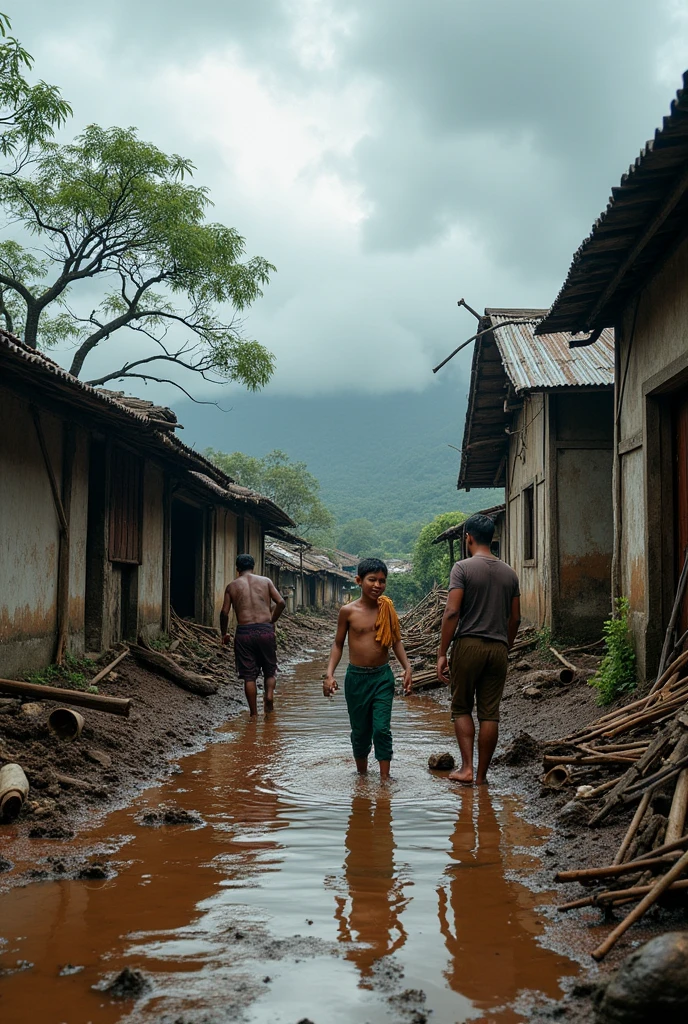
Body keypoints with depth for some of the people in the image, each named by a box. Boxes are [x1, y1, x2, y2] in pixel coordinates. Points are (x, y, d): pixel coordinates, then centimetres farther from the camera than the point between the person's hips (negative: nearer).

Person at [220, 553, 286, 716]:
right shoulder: (265, 581, 9)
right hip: (265, 630, 0)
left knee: (249, 675, 6)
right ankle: (269, 694, -12)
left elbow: (224, 612, 2)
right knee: (269, 670, 16)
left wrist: (224, 633, 16)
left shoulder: (232, 586, 8)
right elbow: (281, 603, 0)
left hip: (244, 631, 0)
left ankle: (254, 714, 6)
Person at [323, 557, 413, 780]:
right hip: (356, 677, 0)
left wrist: (407, 667, -3)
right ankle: (362, 775, 29)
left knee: (382, 729, -7)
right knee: (360, 731, 11)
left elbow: (396, 641, 8)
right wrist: (330, 674, -8)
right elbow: (338, 644, 2)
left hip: (383, 677, 0)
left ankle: (385, 777, 0)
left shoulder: (387, 609, -2)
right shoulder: (348, 611, -6)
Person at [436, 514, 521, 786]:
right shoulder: (509, 573, 9)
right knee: (490, 713, 7)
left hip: (469, 644, -4)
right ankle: (482, 774, 12)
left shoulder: (463, 568, -7)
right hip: (498, 648, 4)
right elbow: (515, 618, 11)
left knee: (461, 708, 10)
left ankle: (467, 767, 0)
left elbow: (452, 612, -13)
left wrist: (442, 653, -10)